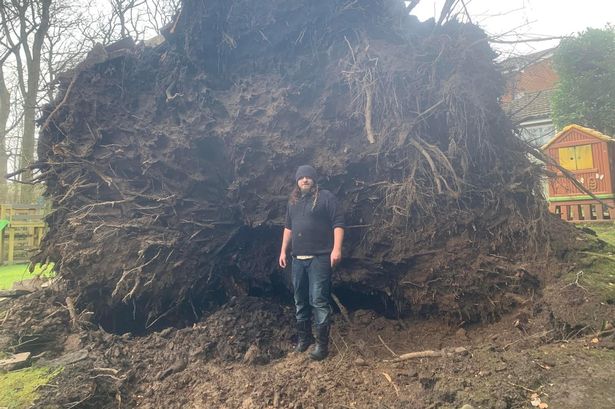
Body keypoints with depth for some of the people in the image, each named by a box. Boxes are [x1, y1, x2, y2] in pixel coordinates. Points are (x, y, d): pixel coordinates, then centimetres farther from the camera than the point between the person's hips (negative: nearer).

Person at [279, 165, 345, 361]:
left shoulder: (326, 197, -4)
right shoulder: (293, 201, 16)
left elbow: (338, 223, -10)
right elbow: (288, 227, 22)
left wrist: (336, 249, -19)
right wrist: (283, 251, 17)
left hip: (319, 258, -7)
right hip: (298, 259, 7)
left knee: (319, 300, -7)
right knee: (300, 301, 14)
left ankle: (322, 344, 3)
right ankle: (303, 338, 29)